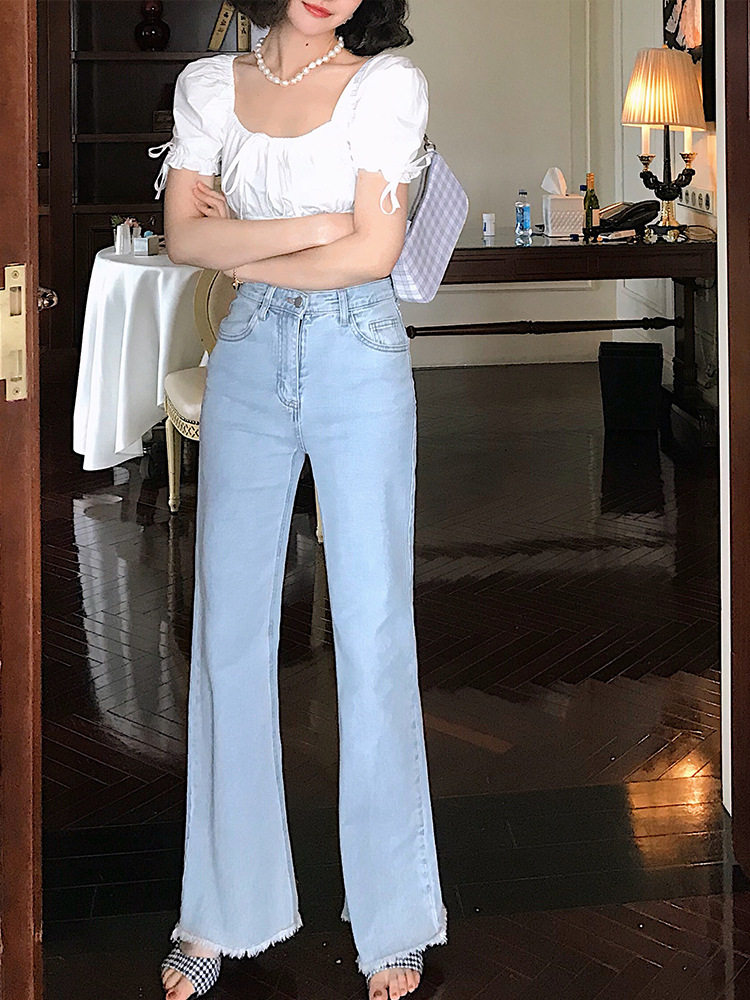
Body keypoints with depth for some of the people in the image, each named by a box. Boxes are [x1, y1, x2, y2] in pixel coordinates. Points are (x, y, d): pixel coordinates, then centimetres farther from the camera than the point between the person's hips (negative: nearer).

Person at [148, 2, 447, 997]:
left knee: (373, 626, 0)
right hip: (248, 359, 3)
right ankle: (226, 908, 18)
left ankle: (393, 920, 12)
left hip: (359, 360, -3)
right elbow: (184, 234, -2)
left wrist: (243, 252, -4)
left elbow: (373, 251, -11)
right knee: (229, 626, 5)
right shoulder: (209, 84, 7)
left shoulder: (388, 82, -4)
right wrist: (310, 226, -12)